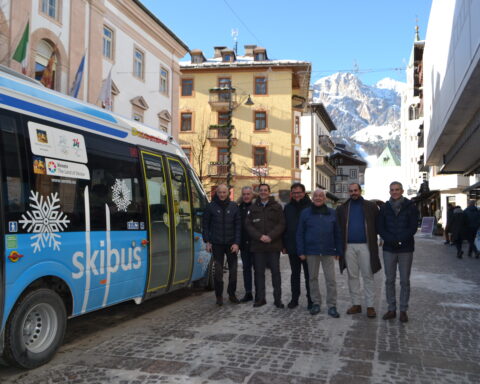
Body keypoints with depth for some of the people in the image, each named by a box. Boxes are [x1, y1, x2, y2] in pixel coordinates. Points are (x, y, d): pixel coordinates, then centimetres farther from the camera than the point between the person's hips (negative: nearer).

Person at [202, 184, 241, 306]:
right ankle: (219, 296, 13)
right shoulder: (211, 206, 0)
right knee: (218, 270, 0)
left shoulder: (234, 207, 3)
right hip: (217, 244, -1)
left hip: (231, 244, 2)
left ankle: (232, 294, 22)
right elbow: (206, 225, 4)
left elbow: (238, 226, 3)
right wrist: (207, 241, -1)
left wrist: (236, 243, -5)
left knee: (233, 270, 6)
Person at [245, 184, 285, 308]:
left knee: (275, 272, 3)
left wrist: (271, 236, -15)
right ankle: (260, 298, 16)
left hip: (273, 245, -1)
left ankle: (278, 299, 11)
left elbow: (281, 224, -2)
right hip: (257, 245, 2)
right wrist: (260, 236, -12)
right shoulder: (253, 208, 9)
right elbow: (248, 225, 3)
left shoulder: (276, 207, 4)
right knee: (259, 272, 6)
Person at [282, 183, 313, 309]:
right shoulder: (288, 207, 8)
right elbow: (284, 227, 9)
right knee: (295, 274, 13)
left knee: (308, 275, 5)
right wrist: (284, 245, 4)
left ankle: (311, 299, 14)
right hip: (292, 247, 4)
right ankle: (294, 298, 22)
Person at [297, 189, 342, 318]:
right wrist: (301, 251, -3)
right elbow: (300, 233, 3)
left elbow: (337, 233, 8)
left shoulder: (332, 213, 5)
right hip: (311, 251, 0)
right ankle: (316, 303, 22)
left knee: (331, 279, -1)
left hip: (328, 251, 0)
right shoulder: (306, 213, 3)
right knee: (313, 278, 9)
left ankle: (332, 306, 8)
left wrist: (339, 251, 5)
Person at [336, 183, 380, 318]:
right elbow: (338, 227, 10)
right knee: (352, 276, 8)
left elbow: (378, 224, 3)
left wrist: (374, 240, -6)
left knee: (368, 276, 0)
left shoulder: (371, 207, 4)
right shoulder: (342, 208, 10)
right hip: (349, 246, 2)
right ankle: (356, 304, 16)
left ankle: (370, 306, 6)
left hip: (365, 245, -2)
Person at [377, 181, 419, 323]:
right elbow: (380, 228, 2)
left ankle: (403, 310, 13)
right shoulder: (384, 208, 6)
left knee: (405, 281, 4)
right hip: (389, 249, 2)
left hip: (406, 249, -2)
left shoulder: (410, 207, 1)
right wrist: (391, 240, -13)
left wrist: (400, 240, -16)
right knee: (389, 280, 6)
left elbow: (413, 227, -5)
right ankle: (391, 309, 16)